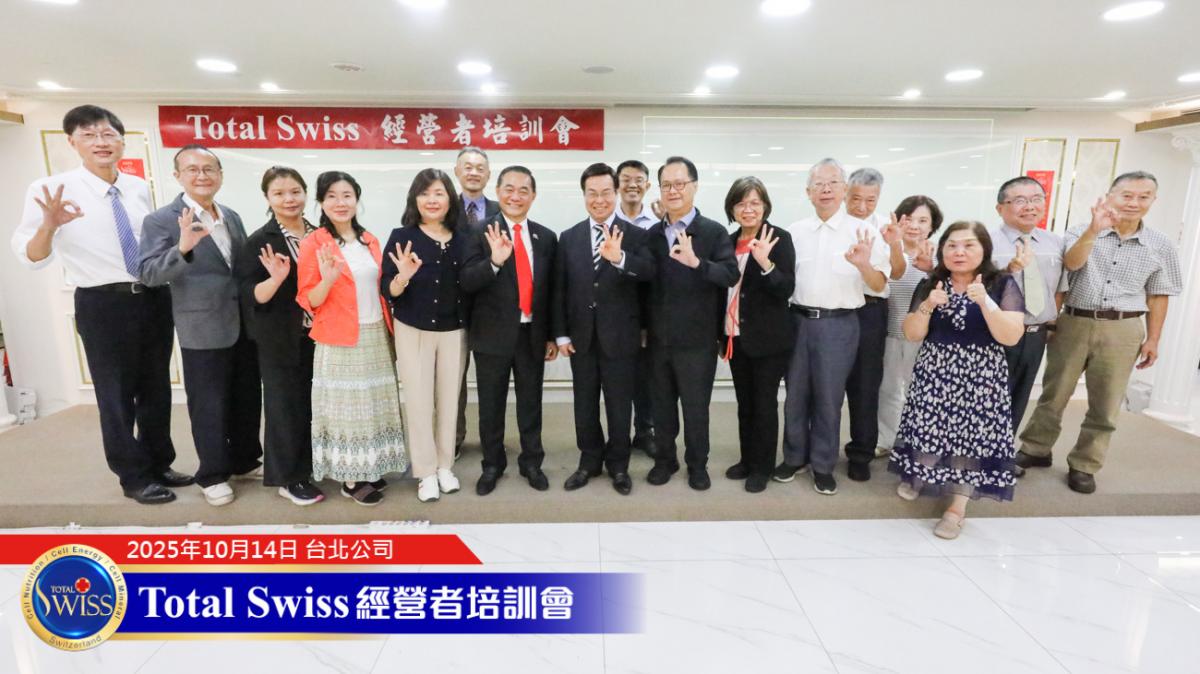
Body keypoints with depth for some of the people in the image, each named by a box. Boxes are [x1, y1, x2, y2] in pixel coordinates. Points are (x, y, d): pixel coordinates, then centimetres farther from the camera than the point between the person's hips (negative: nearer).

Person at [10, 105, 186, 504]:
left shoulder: (139, 188, 5)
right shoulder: (51, 189, -9)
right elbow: (31, 258, -14)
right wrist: (49, 225, -31)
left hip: (155, 298, 5)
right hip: (103, 304, -4)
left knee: (156, 388, 16)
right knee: (116, 394, 6)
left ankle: (159, 465, 33)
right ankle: (134, 476, 24)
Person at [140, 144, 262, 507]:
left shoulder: (232, 216, 9)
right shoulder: (161, 220, -9)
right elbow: (150, 275, -19)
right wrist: (183, 248, -36)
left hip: (244, 325, 6)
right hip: (203, 330, -5)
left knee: (248, 400, 16)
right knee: (209, 407, 6)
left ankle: (245, 460, 34)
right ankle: (213, 475, 22)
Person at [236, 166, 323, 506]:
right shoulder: (259, 241, -9)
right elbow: (251, 297, -14)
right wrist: (277, 278, -29)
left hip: (317, 336, 5)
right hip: (280, 341, -5)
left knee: (313, 404, 14)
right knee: (286, 405, 5)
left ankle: (306, 467, 32)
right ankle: (289, 478, 19)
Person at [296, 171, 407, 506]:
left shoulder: (369, 240, 9)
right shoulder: (313, 243, -8)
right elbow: (308, 301, -10)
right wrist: (327, 280, -27)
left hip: (376, 336, 6)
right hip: (339, 341, -6)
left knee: (374, 405, 12)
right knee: (346, 407, 3)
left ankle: (369, 468, 27)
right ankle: (349, 479, 16)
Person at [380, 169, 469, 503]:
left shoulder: (463, 237, 1)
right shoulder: (401, 236, -7)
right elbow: (387, 291, -10)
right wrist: (402, 277, -28)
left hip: (454, 331, 3)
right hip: (414, 331, -2)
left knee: (449, 398, 11)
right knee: (419, 401, 4)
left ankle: (445, 466, 27)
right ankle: (426, 472, 18)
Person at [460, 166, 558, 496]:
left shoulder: (546, 237, 5)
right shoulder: (481, 234, -6)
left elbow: (551, 290, 8)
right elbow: (465, 283, -15)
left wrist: (551, 335, 8)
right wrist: (495, 261, -31)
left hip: (533, 335, 2)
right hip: (493, 335, -2)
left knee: (531, 403, 14)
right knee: (491, 405, 11)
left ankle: (532, 462, 32)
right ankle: (492, 464, 30)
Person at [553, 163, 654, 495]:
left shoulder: (635, 236, -4)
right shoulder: (569, 237, 4)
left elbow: (650, 272, -23)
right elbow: (560, 290, 6)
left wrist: (619, 258, -42)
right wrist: (561, 334, 2)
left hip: (620, 337, -3)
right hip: (581, 337, 3)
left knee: (619, 406, 10)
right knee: (585, 405, 14)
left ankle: (618, 465, 28)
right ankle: (589, 461, 32)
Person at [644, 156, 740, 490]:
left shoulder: (715, 231, -7)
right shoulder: (653, 233, 6)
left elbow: (731, 275, -20)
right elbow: (645, 281, 9)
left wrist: (696, 262, -36)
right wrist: (643, 327, 6)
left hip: (697, 339, -4)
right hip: (659, 338, 4)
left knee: (696, 406, 9)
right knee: (662, 405, 15)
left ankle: (697, 465, 28)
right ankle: (664, 459, 33)